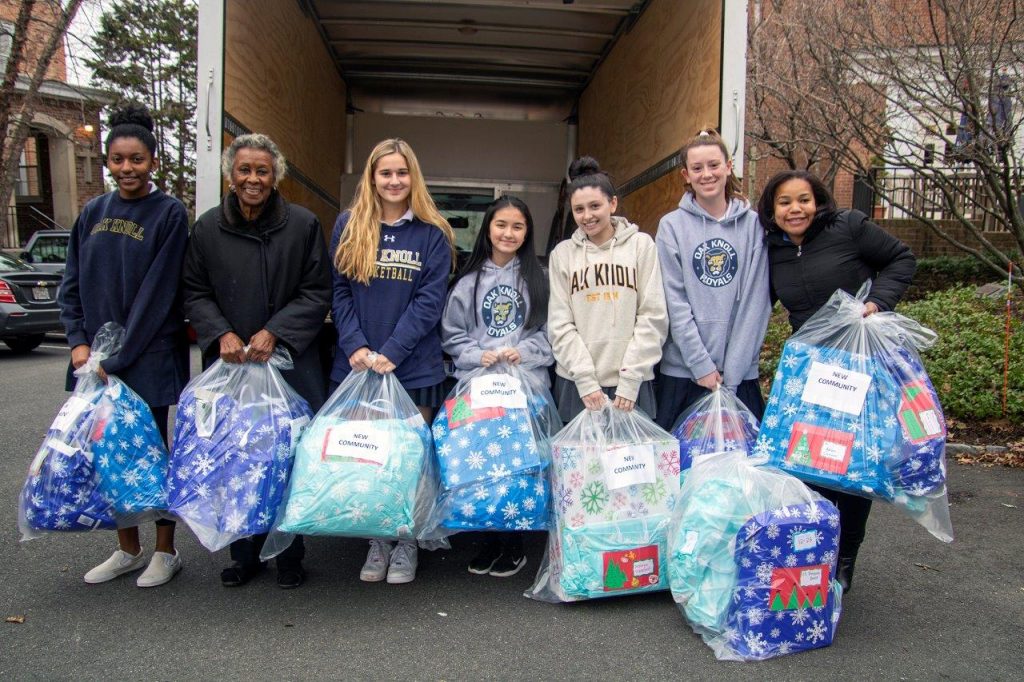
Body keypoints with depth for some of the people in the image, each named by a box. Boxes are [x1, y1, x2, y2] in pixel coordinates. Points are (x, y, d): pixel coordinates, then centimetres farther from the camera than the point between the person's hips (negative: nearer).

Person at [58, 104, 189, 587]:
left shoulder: (169, 214, -7)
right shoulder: (93, 213, 9)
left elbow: (157, 293, -12)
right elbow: (72, 284, 11)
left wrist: (117, 359, -14)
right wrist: (79, 343, -3)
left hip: (148, 359, -5)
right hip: (95, 361, 5)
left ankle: (165, 551, 20)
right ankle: (127, 549, 27)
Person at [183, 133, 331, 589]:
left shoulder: (303, 225, 0)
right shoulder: (207, 228, 6)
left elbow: (317, 294, 0)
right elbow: (195, 294, 10)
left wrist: (274, 332, -11)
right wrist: (221, 334, -7)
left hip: (290, 363, -2)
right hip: (227, 364, 2)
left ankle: (290, 555, 20)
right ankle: (245, 552, 25)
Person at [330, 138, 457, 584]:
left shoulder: (432, 234, 2)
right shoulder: (349, 227, 8)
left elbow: (429, 300, -5)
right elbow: (340, 292, 4)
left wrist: (391, 351, -14)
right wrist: (355, 346, -10)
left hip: (415, 367, -2)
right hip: (356, 365, 2)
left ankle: (406, 542, 22)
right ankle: (376, 541, 24)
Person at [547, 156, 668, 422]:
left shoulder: (641, 245, 2)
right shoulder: (562, 254, 6)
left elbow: (653, 317, -2)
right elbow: (560, 324, 1)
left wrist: (631, 379, -9)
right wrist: (585, 379, -9)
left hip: (630, 383, -1)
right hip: (576, 382, 1)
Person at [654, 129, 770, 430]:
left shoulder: (753, 224, 3)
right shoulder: (672, 226, 1)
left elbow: (756, 302, -1)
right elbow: (675, 302, -5)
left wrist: (731, 371, -7)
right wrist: (702, 365, -11)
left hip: (741, 374, 1)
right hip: (682, 371, -1)